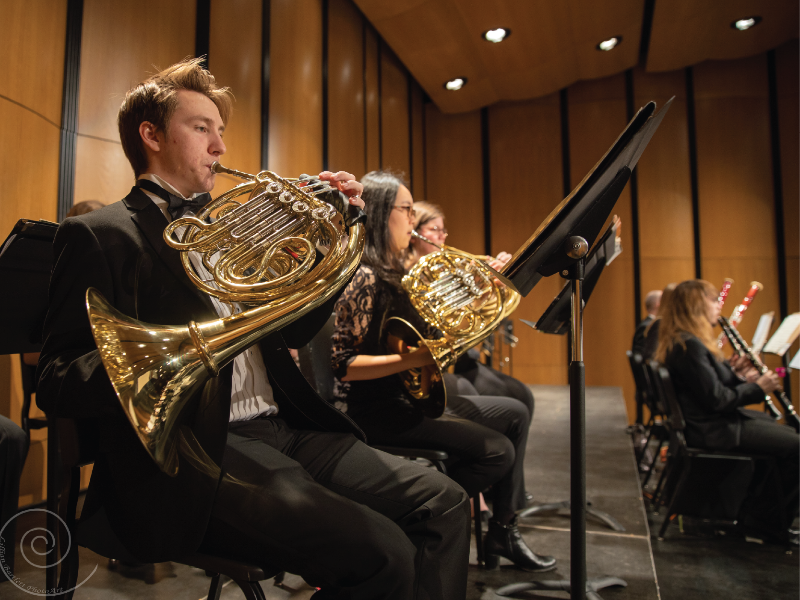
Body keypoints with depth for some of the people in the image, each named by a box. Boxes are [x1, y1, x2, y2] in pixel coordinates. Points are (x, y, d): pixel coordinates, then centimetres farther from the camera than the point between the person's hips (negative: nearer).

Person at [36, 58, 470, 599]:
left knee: (443, 504, -6)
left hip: (286, 428, 7)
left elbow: (292, 331, 19)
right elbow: (57, 381, -7)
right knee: (381, 553, -24)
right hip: (198, 452, -6)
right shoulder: (101, 234, 0)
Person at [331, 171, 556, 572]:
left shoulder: (395, 273, 11)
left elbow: (428, 336, 15)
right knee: (496, 451, -18)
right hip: (377, 411, -10)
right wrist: (415, 358, -31)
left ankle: (502, 533, 16)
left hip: (409, 397, 10)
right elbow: (342, 366, -22)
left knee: (515, 414, 10)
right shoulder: (363, 277, -17)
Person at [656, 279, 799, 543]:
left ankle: (757, 508, 22)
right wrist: (758, 388, -12)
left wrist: (736, 374, 0)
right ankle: (776, 520, 10)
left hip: (714, 420, 11)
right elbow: (717, 399, -23)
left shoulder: (685, 341, 9)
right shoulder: (689, 345, -24)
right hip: (711, 430, -11)